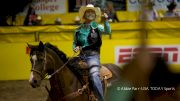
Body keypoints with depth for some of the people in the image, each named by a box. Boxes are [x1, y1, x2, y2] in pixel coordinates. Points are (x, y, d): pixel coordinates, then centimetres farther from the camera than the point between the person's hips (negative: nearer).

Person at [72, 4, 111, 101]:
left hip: (93, 55, -5)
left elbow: (107, 31, -16)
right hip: (81, 56, 5)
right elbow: (75, 42, 23)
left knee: (94, 76, -26)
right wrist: (75, 48, 0)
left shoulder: (97, 27, 4)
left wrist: (106, 21, -32)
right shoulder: (79, 30, 13)